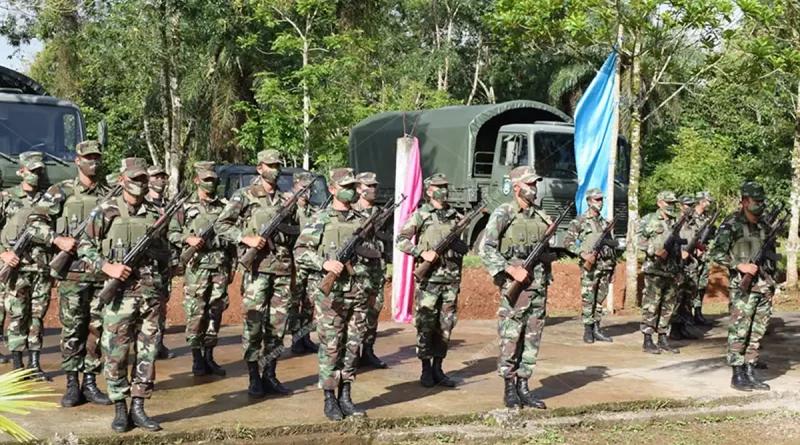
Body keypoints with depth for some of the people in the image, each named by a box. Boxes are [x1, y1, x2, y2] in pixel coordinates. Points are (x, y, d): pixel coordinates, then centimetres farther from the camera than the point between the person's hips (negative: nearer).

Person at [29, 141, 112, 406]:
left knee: (97, 330, 6)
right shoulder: (61, 192, 1)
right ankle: (72, 386, 11)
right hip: (72, 273, -3)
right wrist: (58, 240, -15)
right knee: (72, 330, 2)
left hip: (102, 274, 3)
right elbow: (35, 222, -2)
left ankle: (90, 384, 16)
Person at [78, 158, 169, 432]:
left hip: (150, 293, 3)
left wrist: (156, 251, -2)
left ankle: (138, 408, 14)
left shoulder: (155, 214, 10)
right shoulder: (106, 213, 1)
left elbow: (166, 253, 19)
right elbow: (85, 248, 1)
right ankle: (120, 410, 12)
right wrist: (107, 267, -12)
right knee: (116, 353, 0)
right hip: (119, 292, -3)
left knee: (147, 352, 5)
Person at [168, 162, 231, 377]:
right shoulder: (186, 206, 3)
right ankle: (197, 359, 6)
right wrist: (188, 239, -16)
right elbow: (172, 233, 3)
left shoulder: (225, 206, 11)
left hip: (221, 266, 3)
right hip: (197, 266, -3)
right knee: (196, 312, -3)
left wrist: (231, 263, 10)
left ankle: (209, 356, 15)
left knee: (216, 311, 6)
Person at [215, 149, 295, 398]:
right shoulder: (245, 196, 1)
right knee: (254, 324, -3)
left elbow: (296, 232, 25)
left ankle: (270, 375, 16)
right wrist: (246, 239, -14)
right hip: (258, 268, -4)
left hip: (284, 269, 4)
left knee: (277, 325, 7)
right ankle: (253, 378, 6)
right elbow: (221, 226, -3)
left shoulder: (287, 200, 14)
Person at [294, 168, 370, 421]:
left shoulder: (362, 222, 12)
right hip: (330, 294, -5)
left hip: (357, 294, 5)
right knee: (330, 347, -1)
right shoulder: (320, 220, -1)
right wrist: (324, 262, -18)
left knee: (352, 346, 8)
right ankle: (329, 400, 9)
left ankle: (345, 396, 18)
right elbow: (300, 252, -6)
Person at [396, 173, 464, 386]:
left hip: (451, 279, 4)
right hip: (428, 279, -4)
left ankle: (438, 368, 16)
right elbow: (401, 240, -5)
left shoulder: (456, 217, 10)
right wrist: (422, 253, -16)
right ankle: (426, 370, 9)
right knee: (426, 325, -1)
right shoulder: (420, 215, -2)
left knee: (446, 326, 7)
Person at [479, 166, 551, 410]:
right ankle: (510, 388, 9)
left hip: (539, 286, 6)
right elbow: (485, 249, -11)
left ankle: (523, 387, 16)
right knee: (510, 338, -2)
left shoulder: (541, 216, 13)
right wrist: (512, 270, -17)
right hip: (515, 286, -6)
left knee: (532, 339, 8)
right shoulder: (503, 214, -5)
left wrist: (550, 255, 0)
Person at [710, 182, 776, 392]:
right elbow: (717, 254, -10)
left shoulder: (764, 226, 14)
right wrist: (740, 265, -18)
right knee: (739, 331, -5)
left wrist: (772, 281, 16)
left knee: (757, 333, 8)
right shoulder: (732, 224, -6)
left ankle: (750, 372, 15)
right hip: (743, 286, -6)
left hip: (765, 286, 7)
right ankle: (737, 375, 1)